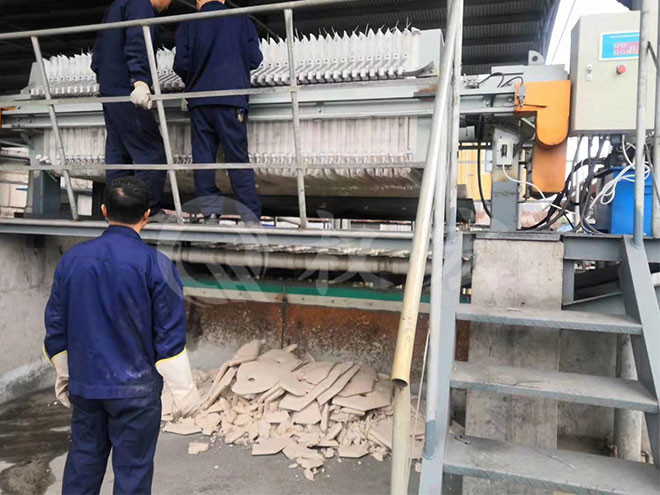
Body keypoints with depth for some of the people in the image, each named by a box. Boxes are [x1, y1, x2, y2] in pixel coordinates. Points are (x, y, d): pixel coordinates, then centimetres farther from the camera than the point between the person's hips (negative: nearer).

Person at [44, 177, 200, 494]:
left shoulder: (72, 259, -1)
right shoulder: (155, 264, -15)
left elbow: (55, 327, 8)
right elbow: (170, 335, -13)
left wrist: (64, 374, 22)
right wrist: (184, 390, -3)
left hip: (84, 384, 5)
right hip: (135, 390, -4)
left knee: (83, 462, 22)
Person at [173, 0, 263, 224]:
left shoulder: (188, 25, 8)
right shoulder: (242, 21, 8)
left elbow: (181, 64, 1)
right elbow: (255, 59, 5)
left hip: (199, 100, 1)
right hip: (232, 98, 0)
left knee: (203, 156, 7)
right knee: (238, 158, 0)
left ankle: (211, 211, 3)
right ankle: (251, 216, -3)